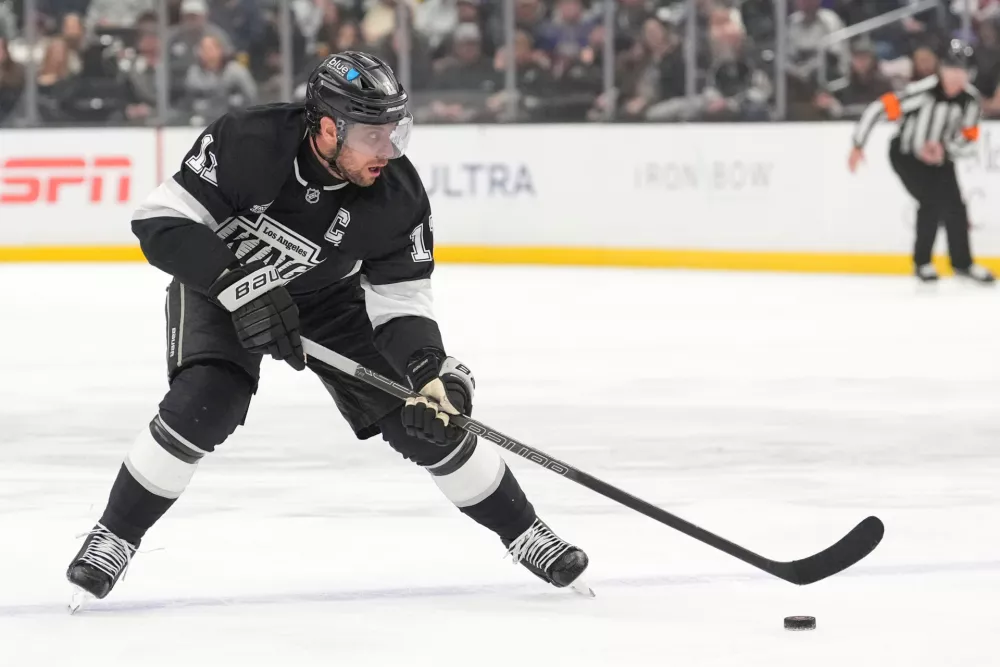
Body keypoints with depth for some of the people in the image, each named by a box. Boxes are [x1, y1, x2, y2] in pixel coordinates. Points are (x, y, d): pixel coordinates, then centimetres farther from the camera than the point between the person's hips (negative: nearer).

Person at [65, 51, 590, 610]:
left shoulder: (399, 196, -26)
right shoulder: (248, 145, -35)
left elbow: (400, 302, -18)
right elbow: (161, 221, -32)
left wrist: (432, 372, -36)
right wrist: (242, 289, -41)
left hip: (330, 295, 3)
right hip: (221, 278, -2)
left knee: (428, 420, -6)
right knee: (205, 405, -27)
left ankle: (524, 534, 13)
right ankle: (113, 539, -9)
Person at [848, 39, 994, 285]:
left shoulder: (970, 99, -14)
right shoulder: (922, 92, -31)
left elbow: (969, 138, -5)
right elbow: (877, 109, -29)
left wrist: (945, 149, -25)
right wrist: (858, 146, -25)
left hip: (939, 157, 5)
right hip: (906, 155, -5)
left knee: (955, 206, -2)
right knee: (932, 201, -17)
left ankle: (962, 262, 14)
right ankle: (922, 262, -1)